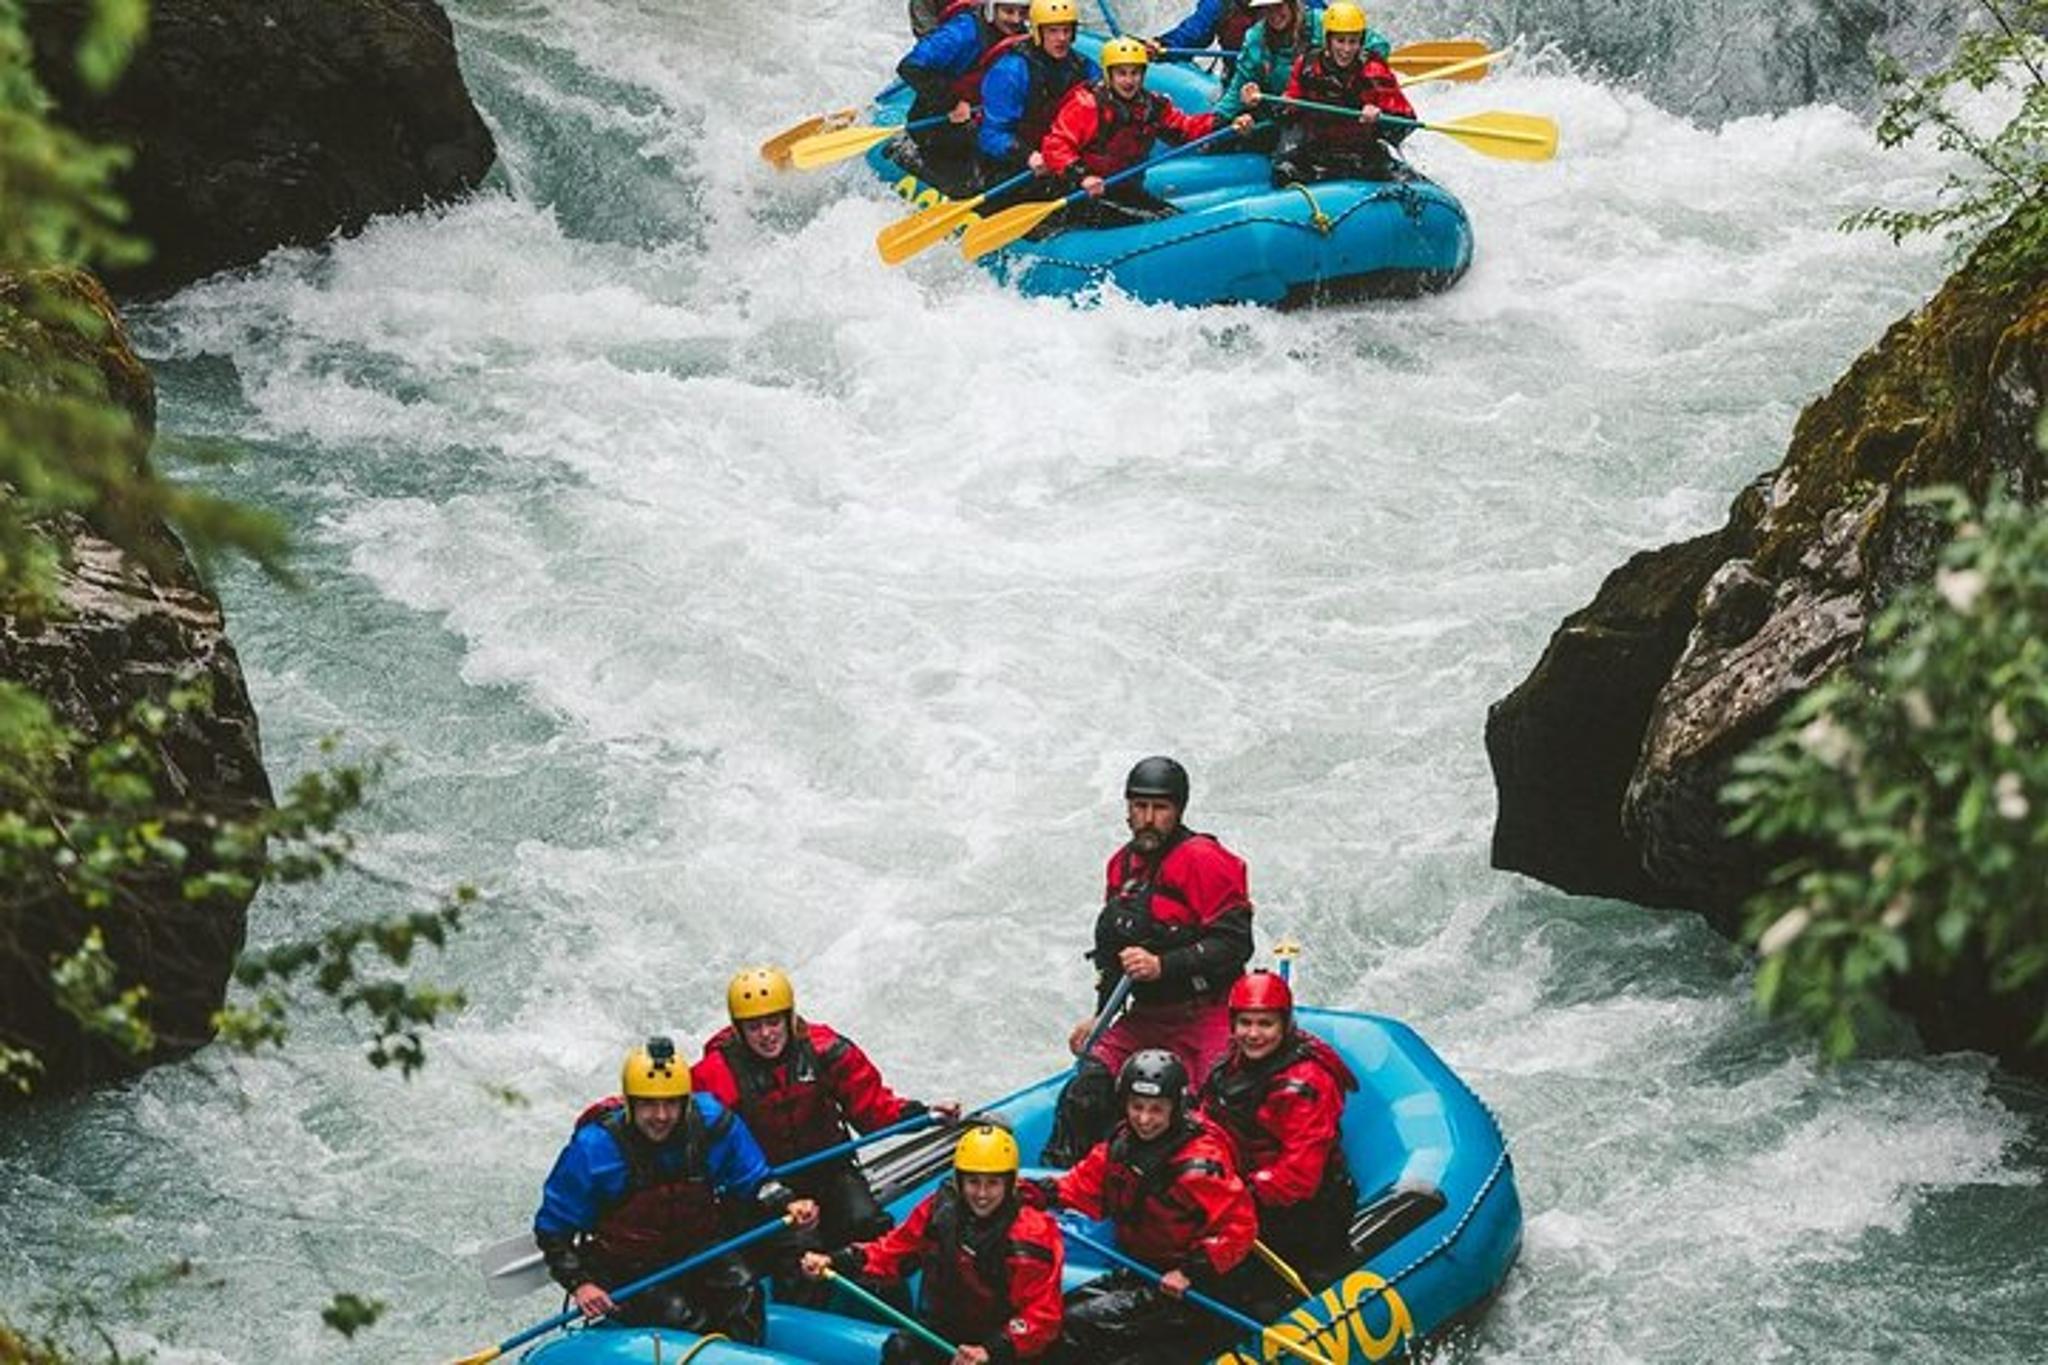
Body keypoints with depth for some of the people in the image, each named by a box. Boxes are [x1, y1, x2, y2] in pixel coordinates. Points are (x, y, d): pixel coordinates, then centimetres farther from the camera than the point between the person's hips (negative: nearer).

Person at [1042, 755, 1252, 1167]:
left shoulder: (1202, 859, -12)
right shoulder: (1123, 864, 14)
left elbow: (1234, 944, -19)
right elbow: (1113, 949, 26)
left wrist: (1164, 966, -25)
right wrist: (1101, 1017, 21)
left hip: (1204, 1019, -7)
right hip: (1143, 1018, 7)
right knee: (1086, 1092, -5)